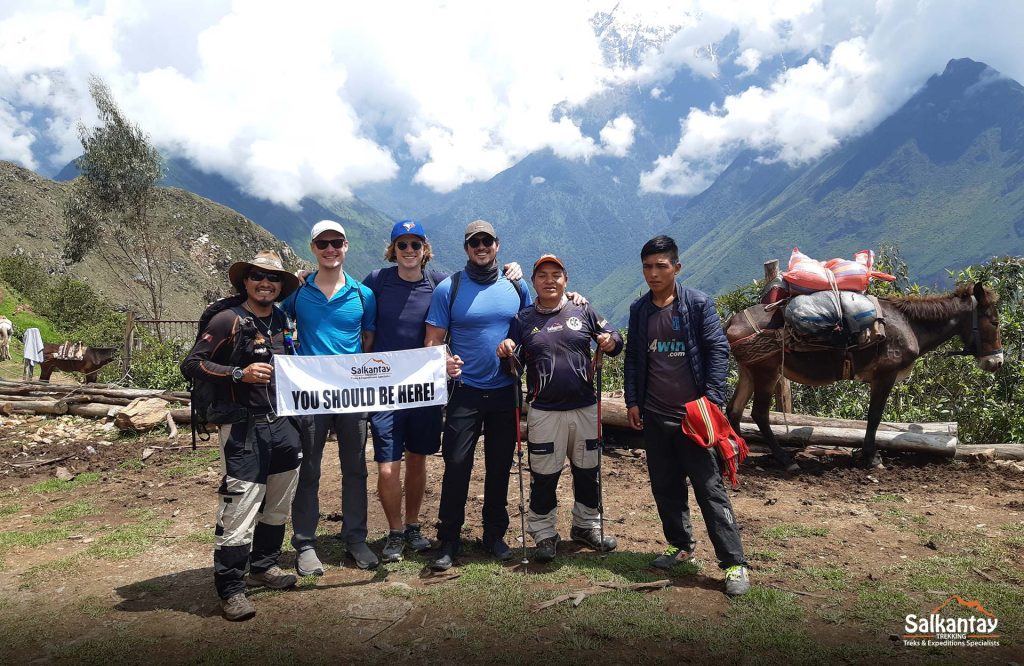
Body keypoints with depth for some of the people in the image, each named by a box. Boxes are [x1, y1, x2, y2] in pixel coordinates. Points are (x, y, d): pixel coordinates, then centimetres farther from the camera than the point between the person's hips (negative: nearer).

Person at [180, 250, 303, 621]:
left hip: (283, 426, 7)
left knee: (278, 505, 16)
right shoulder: (229, 320, -6)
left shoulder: (282, 321, 13)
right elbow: (191, 365, -9)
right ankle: (230, 589, 5)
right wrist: (240, 374, -18)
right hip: (244, 428, -7)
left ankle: (264, 566, 34)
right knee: (239, 509, -8)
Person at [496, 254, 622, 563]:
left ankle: (586, 526, 34)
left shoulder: (583, 312, 5)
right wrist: (505, 353, -18)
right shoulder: (523, 319, 4)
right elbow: (513, 363, 5)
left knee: (588, 471, 15)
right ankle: (544, 534, 20)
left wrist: (611, 342, -14)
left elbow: (612, 337, 9)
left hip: (585, 408, 2)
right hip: (544, 412, -2)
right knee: (544, 476, 4)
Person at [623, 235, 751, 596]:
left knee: (709, 489, -3)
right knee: (665, 486, 14)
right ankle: (681, 545, 32)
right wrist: (633, 400, 7)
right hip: (654, 415, 5)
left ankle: (734, 563, 5)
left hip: (691, 414, -5)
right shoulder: (639, 309, 8)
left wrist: (712, 398, -15)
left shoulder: (698, 303, -5)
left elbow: (718, 350, -7)